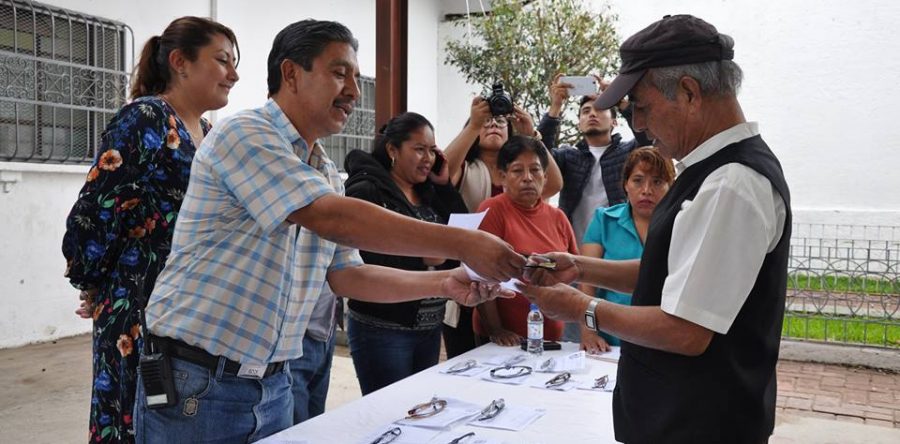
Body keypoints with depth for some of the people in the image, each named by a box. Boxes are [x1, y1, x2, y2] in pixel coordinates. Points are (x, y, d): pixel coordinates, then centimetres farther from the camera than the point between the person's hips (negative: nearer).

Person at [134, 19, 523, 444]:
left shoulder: (326, 174, 9)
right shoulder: (244, 134, -15)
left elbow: (346, 274, 10)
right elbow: (332, 219, -27)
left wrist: (442, 283, -3)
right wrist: (463, 244, -26)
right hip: (197, 384, -7)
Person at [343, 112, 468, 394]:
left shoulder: (429, 193, 13)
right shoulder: (366, 192, -9)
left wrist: (444, 185, 1)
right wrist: (420, 259, -23)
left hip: (430, 328, 7)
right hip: (382, 330, -7)